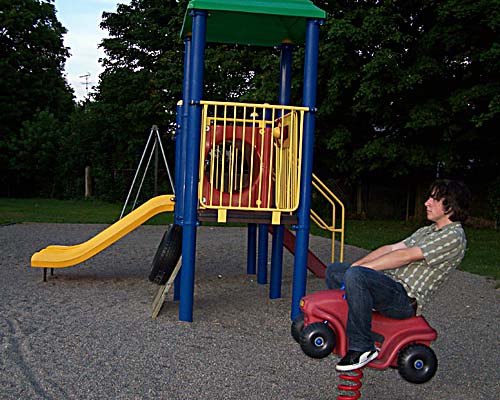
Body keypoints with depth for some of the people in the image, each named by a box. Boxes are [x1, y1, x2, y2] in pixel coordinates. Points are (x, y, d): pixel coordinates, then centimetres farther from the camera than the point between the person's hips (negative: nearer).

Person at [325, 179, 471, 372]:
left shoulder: (454, 237, -11)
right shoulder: (426, 231, 21)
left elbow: (405, 256, -17)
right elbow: (391, 248, 13)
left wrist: (358, 268, -16)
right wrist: (355, 265, 1)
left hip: (405, 299, -10)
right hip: (389, 282, 10)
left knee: (355, 275, -34)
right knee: (334, 270, 13)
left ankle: (362, 347, -23)